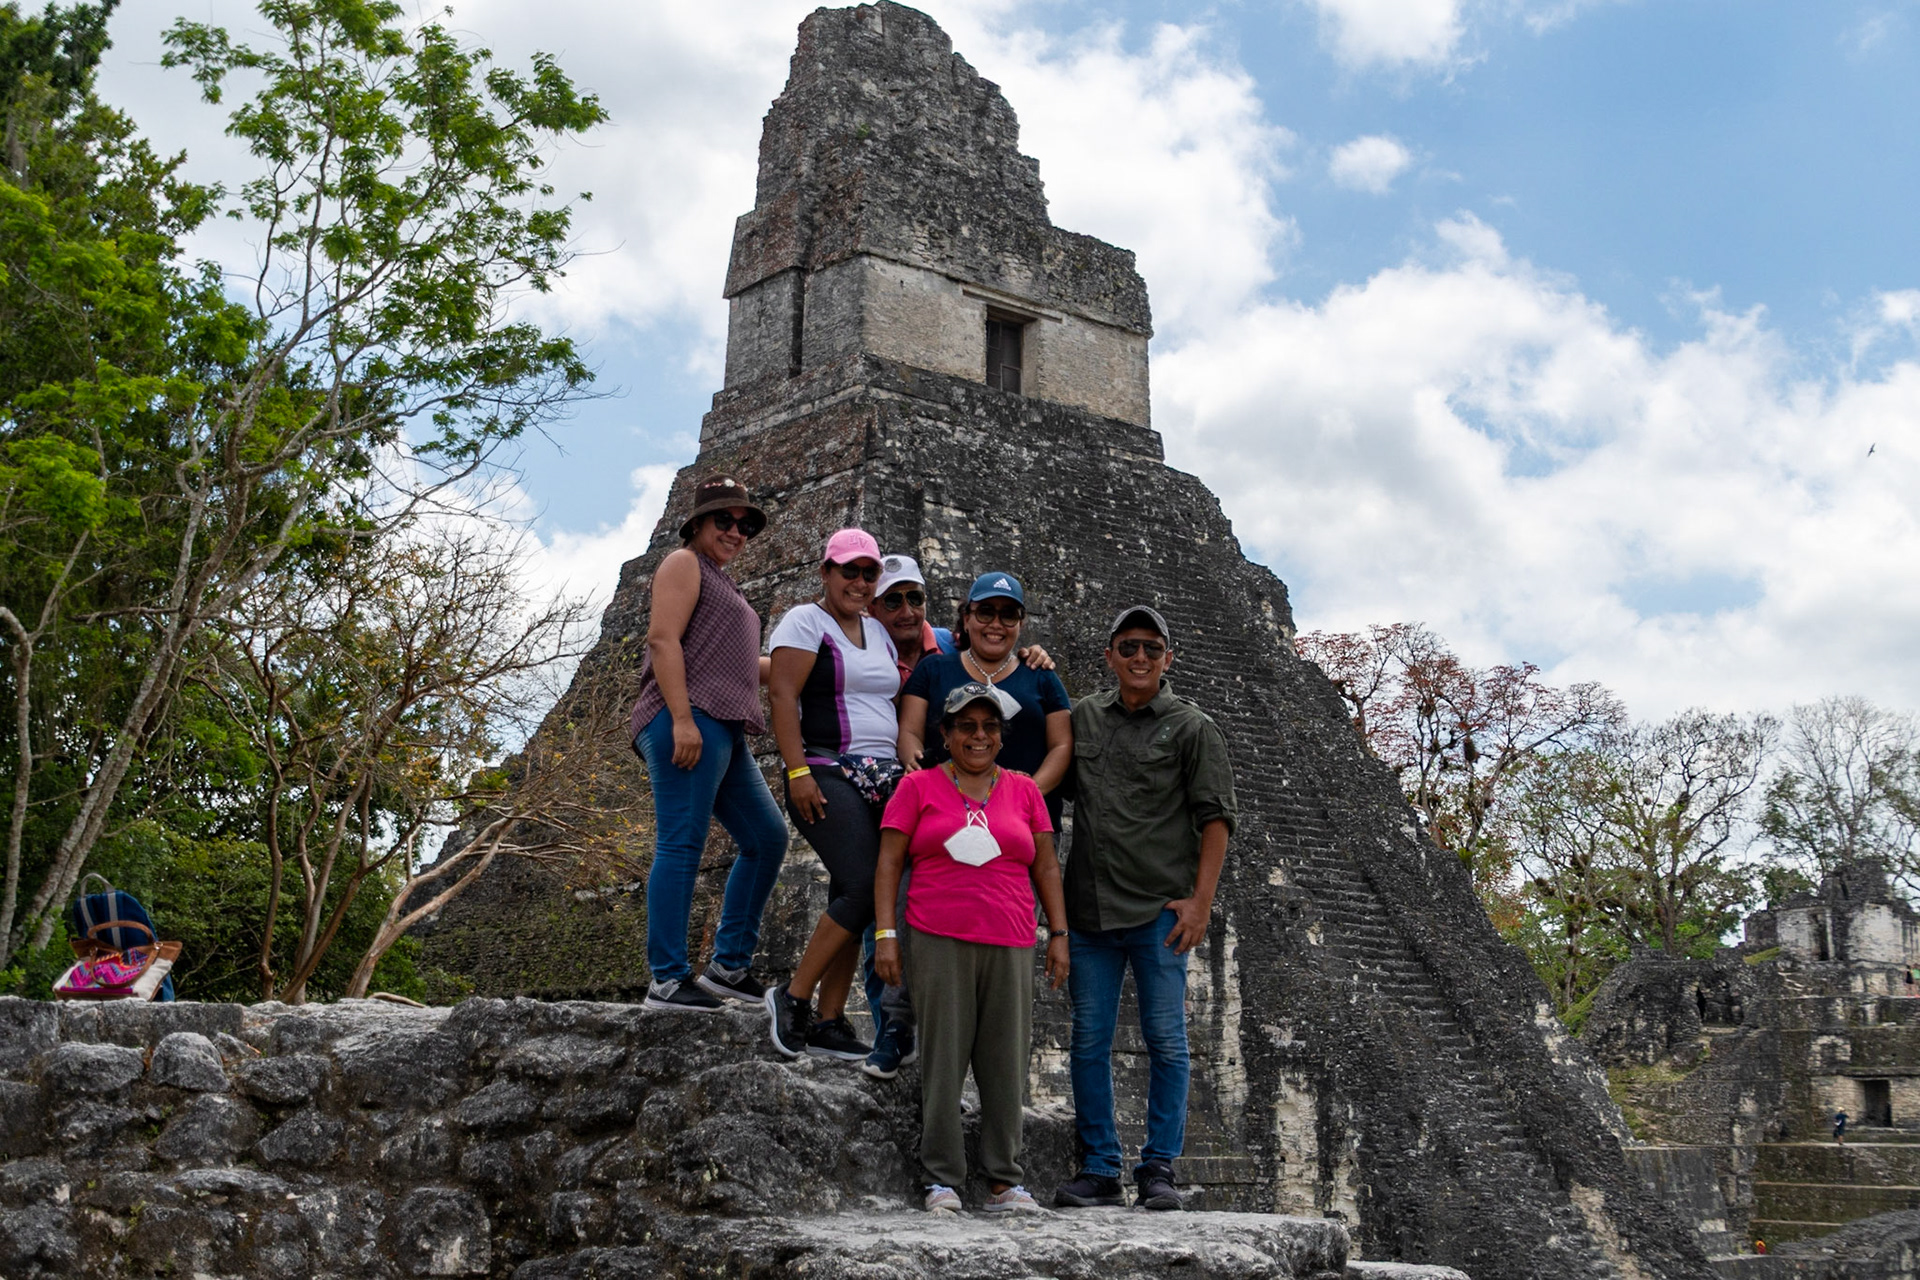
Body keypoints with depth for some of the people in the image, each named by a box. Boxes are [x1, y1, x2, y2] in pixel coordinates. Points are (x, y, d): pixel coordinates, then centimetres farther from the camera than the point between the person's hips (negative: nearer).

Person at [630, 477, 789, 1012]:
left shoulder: (719, 583, 30)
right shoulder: (683, 564, 1)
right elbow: (663, 638, -13)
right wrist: (682, 718, -22)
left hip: (723, 733, 10)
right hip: (690, 722, -10)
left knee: (767, 838, 9)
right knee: (681, 846, -11)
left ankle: (729, 965, 12)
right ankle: (667, 980, -11)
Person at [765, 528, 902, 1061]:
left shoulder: (877, 631, 21)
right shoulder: (805, 621, -1)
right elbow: (782, 696, -10)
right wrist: (798, 771, -18)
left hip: (883, 779, 7)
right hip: (828, 777, -7)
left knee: (851, 899, 3)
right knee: (864, 888, -20)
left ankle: (829, 1021, 7)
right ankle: (792, 997, -9)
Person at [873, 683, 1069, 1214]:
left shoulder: (1023, 791, 15)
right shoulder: (919, 787, 7)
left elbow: (1046, 867, 16)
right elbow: (889, 864, 4)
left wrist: (1059, 935, 9)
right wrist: (886, 934, -4)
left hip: (1010, 947, 2)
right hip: (938, 944, -2)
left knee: (1005, 1065, 3)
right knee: (942, 1061, -2)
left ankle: (1004, 1183, 11)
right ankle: (943, 1180, 5)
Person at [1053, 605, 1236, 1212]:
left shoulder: (1192, 728, 2)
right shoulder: (1083, 716, 12)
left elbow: (1215, 818, -2)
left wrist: (1200, 901, -10)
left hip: (1159, 911, -3)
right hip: (1089, 909, 3)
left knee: (1165, 1041, 1)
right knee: (1089, 1043, 5)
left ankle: (1158, 1169, 10)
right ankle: (1098, 1169, 14)